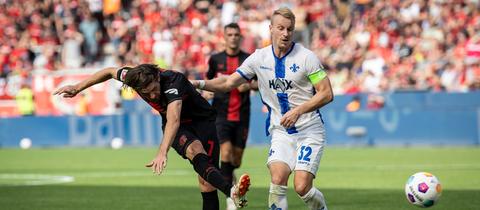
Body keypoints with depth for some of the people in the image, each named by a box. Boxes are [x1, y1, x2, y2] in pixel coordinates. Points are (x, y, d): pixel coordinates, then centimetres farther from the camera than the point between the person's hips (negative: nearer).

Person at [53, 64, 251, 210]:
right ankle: (231, 191, -53)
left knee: (206, 179, -14)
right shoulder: (133, 77, -18)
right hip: (178, 129, 2)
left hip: (201, 120, -2)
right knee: (196, 151, -32)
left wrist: (162, 153, -62)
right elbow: (110, 72, 5)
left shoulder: (173, 82, -36)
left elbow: (174, 121, -49)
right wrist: (77, 88, 10)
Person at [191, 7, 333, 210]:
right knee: (277, 180, -19)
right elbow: (229, 83, 9)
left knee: (302, 187, -14)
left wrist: (298, 111, -18)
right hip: (281, 131, 3)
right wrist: (199, 83, -6)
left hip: (309, 131, -3)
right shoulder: (259, 58, 3)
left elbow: (326, 94, -8)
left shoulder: (306, 57, -9)